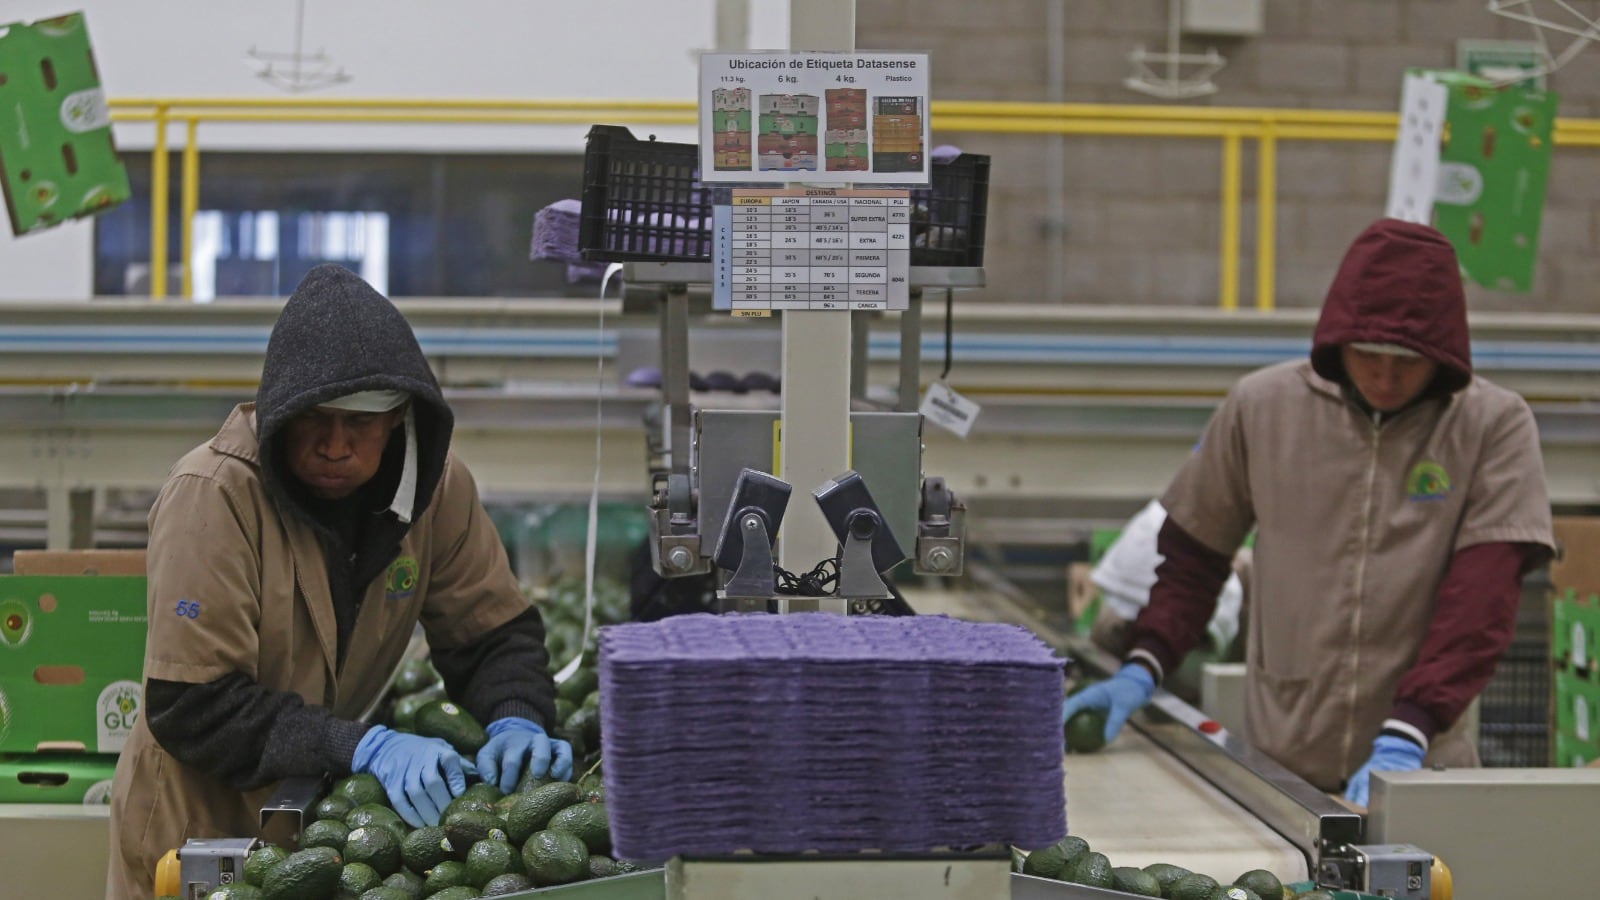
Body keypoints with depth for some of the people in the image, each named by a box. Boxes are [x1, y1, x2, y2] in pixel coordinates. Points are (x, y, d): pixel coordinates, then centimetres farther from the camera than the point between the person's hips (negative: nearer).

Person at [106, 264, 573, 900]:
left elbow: (492, 634, 3)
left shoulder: (436, 484, -7)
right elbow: (190, 705, -25)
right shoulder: (211, 495, -23)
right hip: (197, 824, -4)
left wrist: (516, 722, -19)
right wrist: (363, 747, -33)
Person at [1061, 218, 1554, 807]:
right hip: (1276, 764, 1)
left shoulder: (1495, 427, -4)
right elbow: (1193, 553, 11)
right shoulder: (1261, 406, 1)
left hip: (1420, 765, -1)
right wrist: (1142, 667, -2)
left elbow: (1480, 599, -12)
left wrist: (1405, 736, -22)